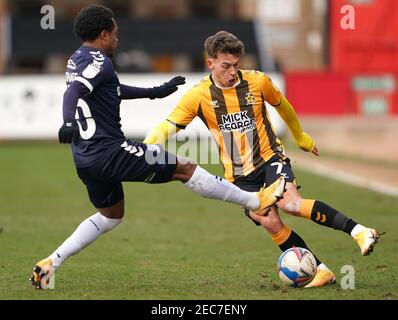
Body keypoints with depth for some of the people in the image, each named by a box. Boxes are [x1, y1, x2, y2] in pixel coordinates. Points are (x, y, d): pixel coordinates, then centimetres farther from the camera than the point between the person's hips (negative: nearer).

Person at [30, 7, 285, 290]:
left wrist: (154, 92, 37)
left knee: (111, 216, 25)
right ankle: (254, 201, 4)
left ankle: (49, 265, 16)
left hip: (86, 157, 10)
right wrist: (70, 123, -50)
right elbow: (75, 91, -32)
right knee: (184, 168, -2)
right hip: (109, 151, -10)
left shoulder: (78, 60, 16)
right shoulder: (99, 62, -13)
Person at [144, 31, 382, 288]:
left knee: (290, 203, -29)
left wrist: (301, 136, 28)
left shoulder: (258, 82, -6)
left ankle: (358, 231, -29)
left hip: (270, 157, -1)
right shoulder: (199, 96, -8)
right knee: (270, 222, -18)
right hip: (239, 174, 1)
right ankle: (320, 271, -10)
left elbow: (282, 105, 14)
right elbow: (168, 126, -9)